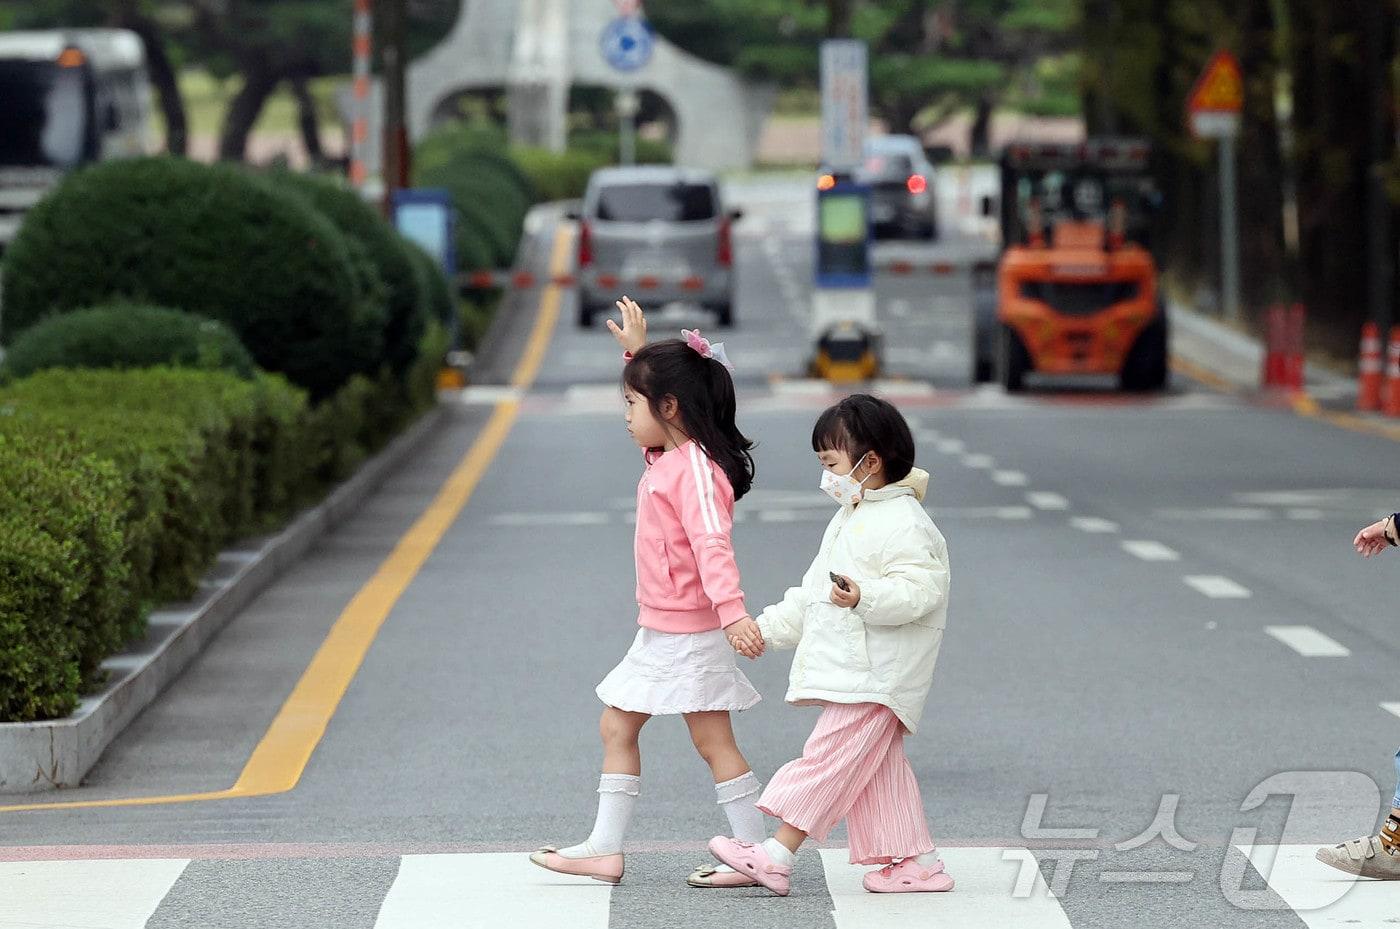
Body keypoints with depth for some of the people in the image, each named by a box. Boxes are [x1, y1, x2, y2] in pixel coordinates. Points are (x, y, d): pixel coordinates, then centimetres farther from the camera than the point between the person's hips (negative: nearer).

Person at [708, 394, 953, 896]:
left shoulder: (903, 524, -12)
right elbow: (810, 595, 26)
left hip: (875, 675, -10)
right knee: (878, 767, 10)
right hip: (850, 671, 10)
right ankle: (916, 862, 14)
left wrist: (865, 597, -36)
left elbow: (920, 590, -23)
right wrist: (766, 628, 20)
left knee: (828, 756, -12)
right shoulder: (848, 521, 21)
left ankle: (777, 855, -15)